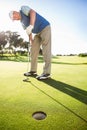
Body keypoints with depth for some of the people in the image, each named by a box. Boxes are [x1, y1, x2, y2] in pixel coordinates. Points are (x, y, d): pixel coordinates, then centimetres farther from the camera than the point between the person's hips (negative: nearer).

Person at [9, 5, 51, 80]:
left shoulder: (23, 8, -4)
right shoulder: (22, 22, 17)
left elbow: (33, 12, -24)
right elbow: (29, 32, 15)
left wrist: (31, 25, -35)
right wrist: (31, 42, 3)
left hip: (45, 28, -9)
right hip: (38, 32, 9)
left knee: (46, 50, -15)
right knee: (33, 51, 3)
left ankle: (47, 73, -14)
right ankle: (33, 71, 8)